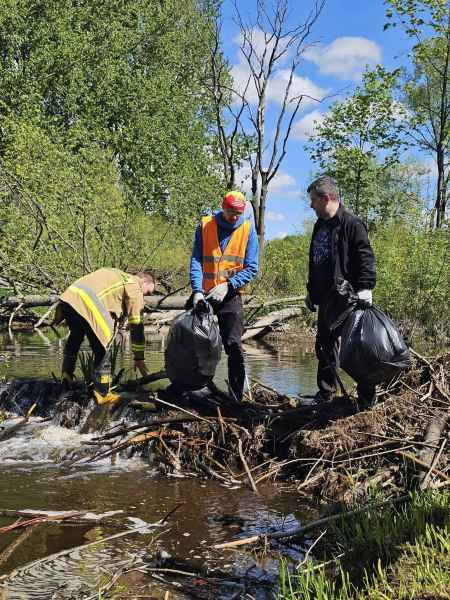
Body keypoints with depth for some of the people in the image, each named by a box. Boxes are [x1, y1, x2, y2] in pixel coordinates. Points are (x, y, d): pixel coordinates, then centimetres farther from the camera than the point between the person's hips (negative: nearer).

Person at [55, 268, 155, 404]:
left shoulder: (119, 276, 32)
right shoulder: (134, 286, 7)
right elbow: (136, 325, 6)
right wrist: (139, 358, 10)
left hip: (68, 295, 9)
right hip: (87, 303, -9)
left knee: (75, 337, 32)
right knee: (102, 349, 1)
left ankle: (66, 377, 42)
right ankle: (102, 394, 6)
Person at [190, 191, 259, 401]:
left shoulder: (248, 229, -1)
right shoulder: (205, 226, -1)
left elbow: (251, 268, -4)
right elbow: (196, 261, -4)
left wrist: (228, 285, -17)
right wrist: (197, 290, -17)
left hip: (231, 296, -1)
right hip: (204, 295, 1)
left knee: (234, 347, -5)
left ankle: (236, 396, 2)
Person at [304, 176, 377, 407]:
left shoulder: (350, 223, -9)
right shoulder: (320, 226, 17)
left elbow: (365, 257, -15)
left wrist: (365, 287, -23)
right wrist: (311, 290, 23)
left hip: (347, 295, -9)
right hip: (325, 296, 9)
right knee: (325, 343, 13)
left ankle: (366, 397, 4)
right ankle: (325, 393, 23)